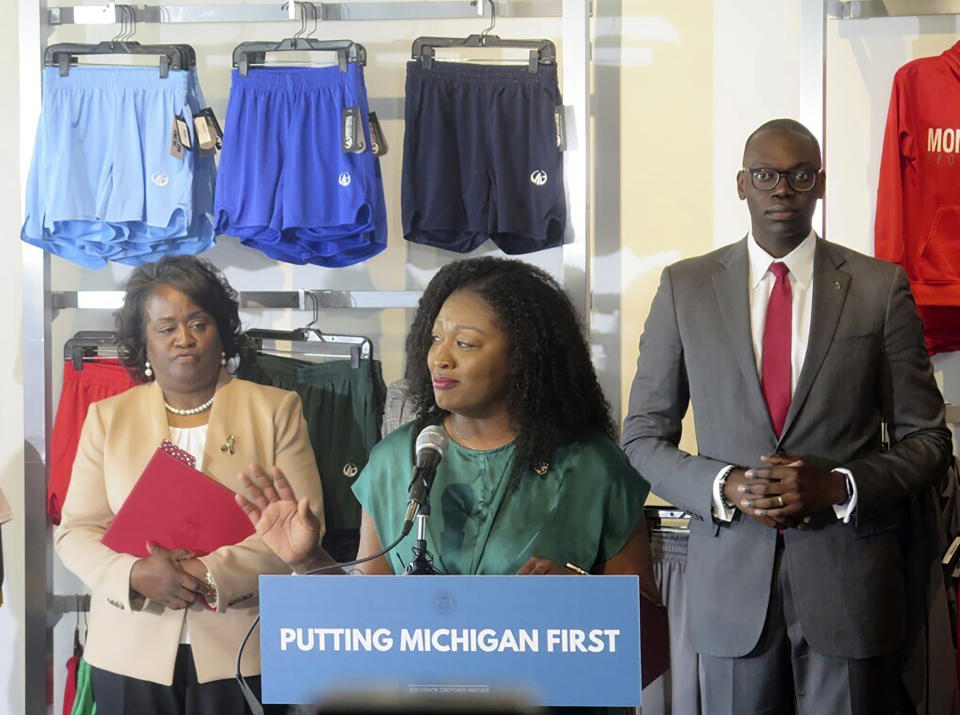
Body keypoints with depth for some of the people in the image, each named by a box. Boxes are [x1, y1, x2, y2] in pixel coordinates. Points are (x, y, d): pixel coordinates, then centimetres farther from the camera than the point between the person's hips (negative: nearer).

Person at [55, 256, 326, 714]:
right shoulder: (107, 417, 9)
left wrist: (213, 572, -16)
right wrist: (136, 574, -15)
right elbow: (76, 530, 4)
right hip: (131, 652, 1)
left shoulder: (275, 410, 4)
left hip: (240, 649, -1)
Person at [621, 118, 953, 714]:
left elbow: (925, 437, 4)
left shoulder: (880, 287, 1)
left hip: (850, 582, -1)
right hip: (731, 581, 1)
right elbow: (644, 436, 7)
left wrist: (838, 487, -13)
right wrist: (723, 487, -11)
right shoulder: (685, 286, 4)